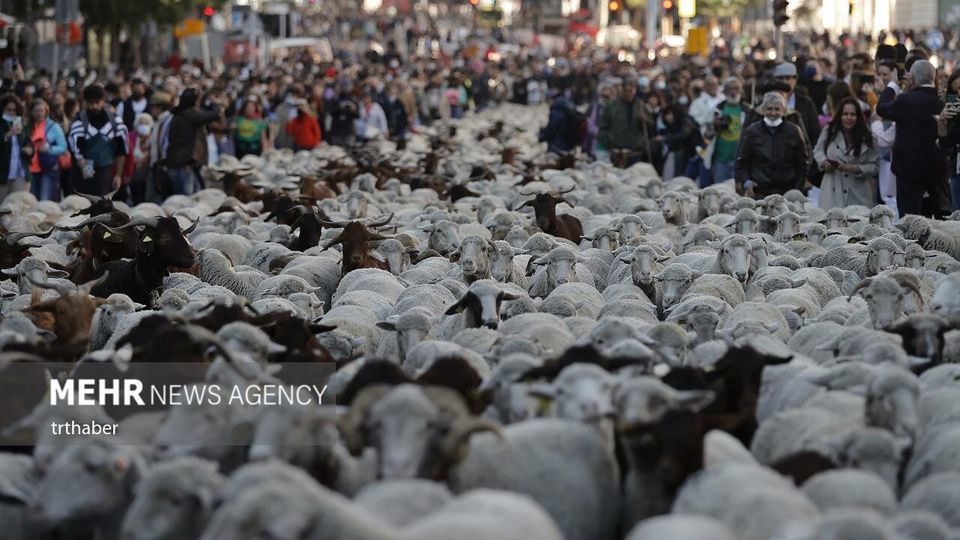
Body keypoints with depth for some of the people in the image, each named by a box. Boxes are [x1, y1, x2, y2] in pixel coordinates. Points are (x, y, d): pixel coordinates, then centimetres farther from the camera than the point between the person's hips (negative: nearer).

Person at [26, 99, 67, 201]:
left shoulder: (54, 127, -1)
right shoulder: (28, 127, 9)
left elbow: (63, 148, -3)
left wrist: (49, 149, -19)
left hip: (49, 170, -4)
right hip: (32, 170, 4)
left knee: (45, 202, -12)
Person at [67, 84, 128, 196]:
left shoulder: (115, 123, 0)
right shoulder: (79, 122, -9)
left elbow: (121, 151, 8)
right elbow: (76, 149, -19)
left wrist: (118, 174, 6)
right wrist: (84, 167, -36)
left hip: (105, 171, 1)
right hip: (82, 171, -1)